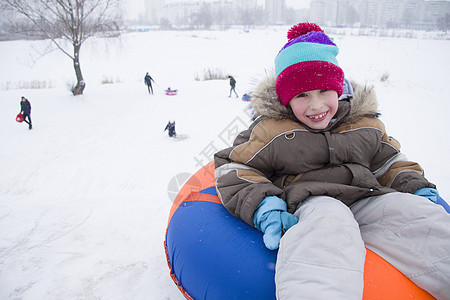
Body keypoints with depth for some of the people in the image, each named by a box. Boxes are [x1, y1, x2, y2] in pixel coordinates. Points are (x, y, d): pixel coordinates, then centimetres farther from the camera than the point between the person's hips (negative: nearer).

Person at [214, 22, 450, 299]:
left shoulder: (365, 124, 14)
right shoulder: (271, 130, 1)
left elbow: (390, 162, 28)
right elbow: (232, 165, 2)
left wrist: (420, 190, 9)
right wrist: (263, 206, -14)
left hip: (367, 198, 5)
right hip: (310, 202, -4)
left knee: (421, 214, -22)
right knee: (330, 220, -39)